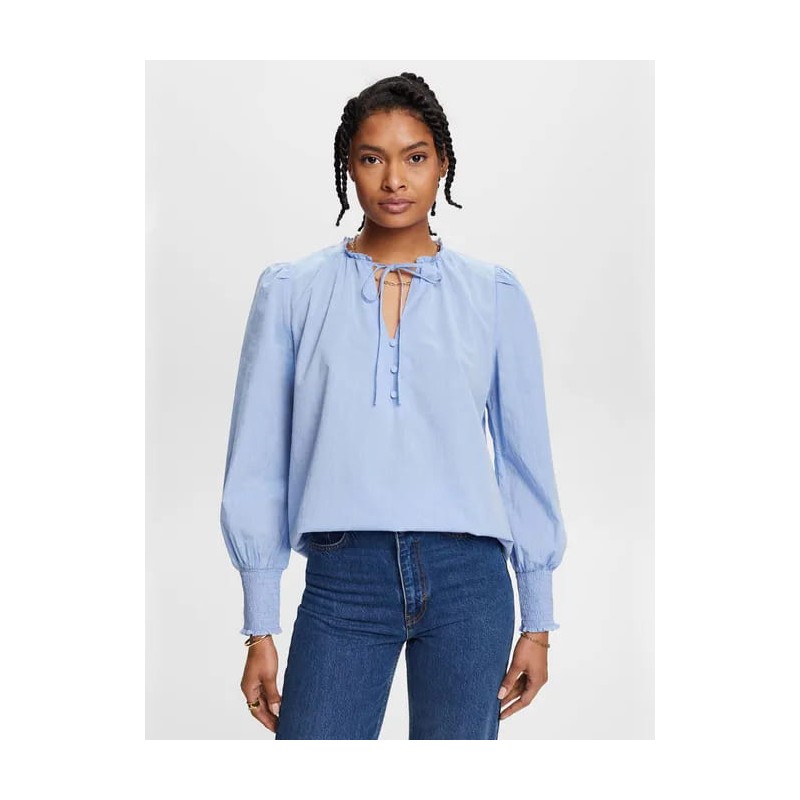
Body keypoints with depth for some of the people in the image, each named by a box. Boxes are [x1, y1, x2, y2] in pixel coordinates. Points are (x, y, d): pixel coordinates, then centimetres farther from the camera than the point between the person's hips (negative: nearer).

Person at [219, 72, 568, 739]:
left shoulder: (494, 294, 6)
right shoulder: (291, 291, 5)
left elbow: (527, 457, 9)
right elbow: (258, 465, 6)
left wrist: (538, 620, 8)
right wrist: (260, 629, 4)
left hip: (467, 579, 1)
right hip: (342, 581, 0)